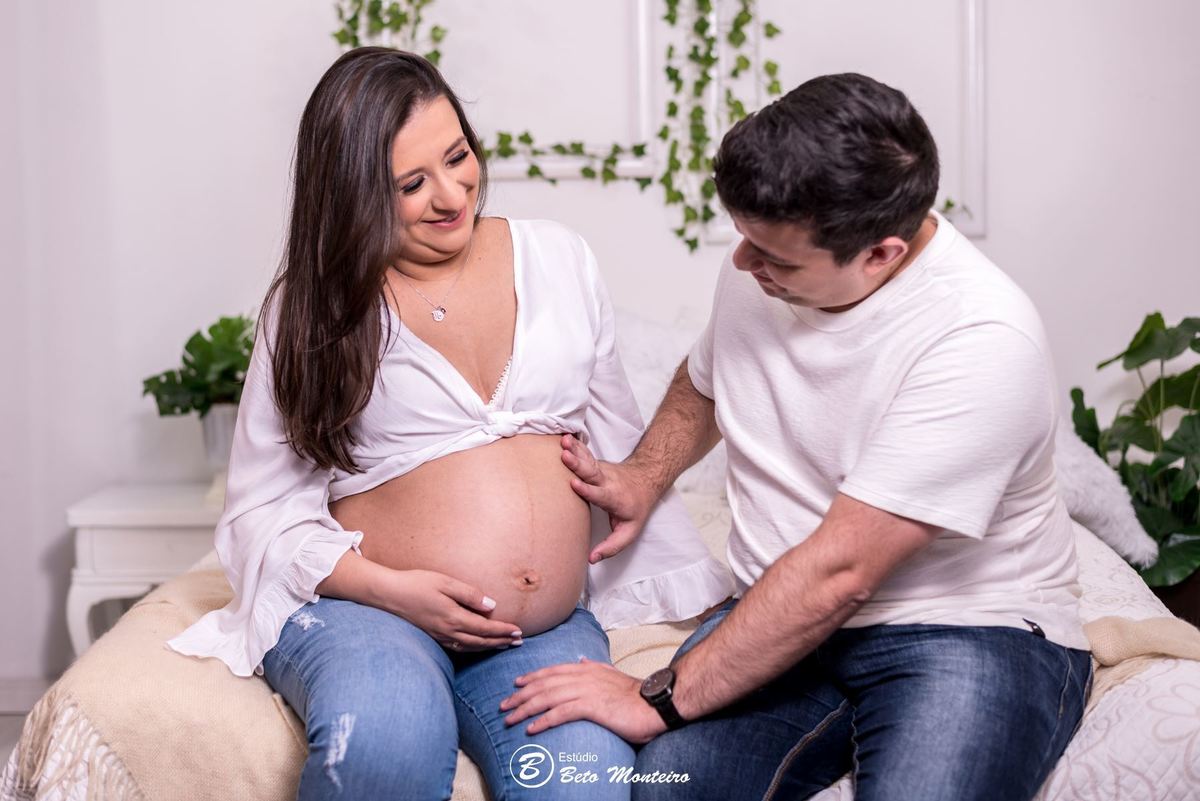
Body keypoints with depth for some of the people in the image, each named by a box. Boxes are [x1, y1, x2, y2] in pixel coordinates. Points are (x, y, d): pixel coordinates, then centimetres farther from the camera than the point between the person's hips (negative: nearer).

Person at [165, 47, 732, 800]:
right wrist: (391, 590, -14)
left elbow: (622, 443, 17)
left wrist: (702, 584, 17)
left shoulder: (559, 260, 7)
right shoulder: (318, 305, 0)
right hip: (364, 609, -2)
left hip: (548, 627, 2)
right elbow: (262, 506, 0)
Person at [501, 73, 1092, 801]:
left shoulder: (982, 341, -23)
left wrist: (659, 700, -21)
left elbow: (837, 573, -25)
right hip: (787, 618, 4)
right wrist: (644, 478, 6)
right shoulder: (763, 262, -1)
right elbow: (704, 383, 24)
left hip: (971, 629, -3)